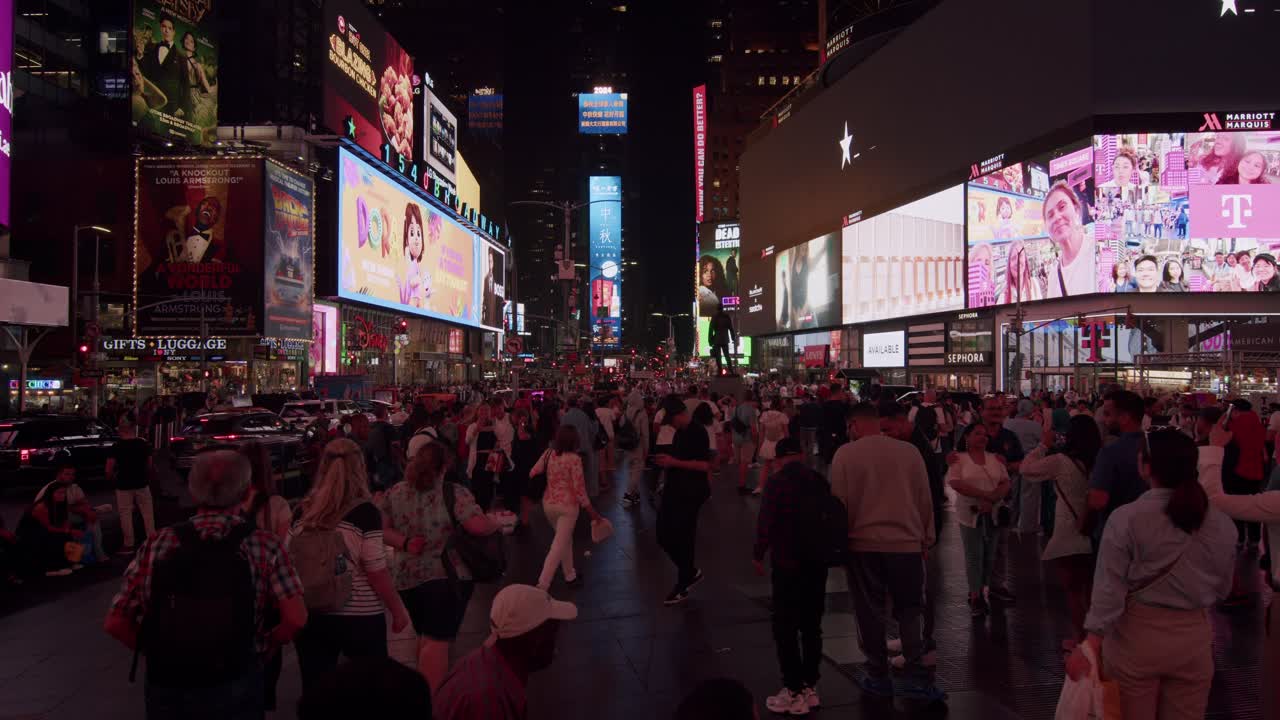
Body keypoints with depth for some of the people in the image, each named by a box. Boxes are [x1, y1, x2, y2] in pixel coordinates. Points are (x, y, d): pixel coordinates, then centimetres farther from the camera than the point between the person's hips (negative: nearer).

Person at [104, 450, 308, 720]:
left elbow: (115, 623, -5)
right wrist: (261, 646, 0)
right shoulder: (264, 546, -11)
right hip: (235, 690, -1)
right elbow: (295, 618, -17)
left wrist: (161, 653, 8)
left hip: (166, 689, 2)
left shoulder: (157, 545, -7)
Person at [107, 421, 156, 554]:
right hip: (142, 484, 3)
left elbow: (109, 470, -11)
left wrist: (112, 480, 7)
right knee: (147, 513, 11)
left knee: (126, 515, 5)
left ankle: (129, 545, 8)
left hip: (124, 485, -3)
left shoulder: (116, 447, -9)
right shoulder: (144, 444, 1)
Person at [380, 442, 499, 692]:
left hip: (407, 577, 5)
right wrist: (496, 525, -3)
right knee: (437, 641, -2)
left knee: (424, 637, 23)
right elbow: (479, 526, -22)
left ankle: (425, 691, 38)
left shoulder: (394, 492, 4)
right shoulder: (455, 493, -12)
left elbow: (382, 530, 3)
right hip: (447, 577, -5)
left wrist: (404, 543, -5)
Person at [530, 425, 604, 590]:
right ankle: (542, 585, -9)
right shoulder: (574, 459, -16)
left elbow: (532, 474, 1)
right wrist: (590, 509, -7)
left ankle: (570, 575, 38)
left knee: (565, 539, 25)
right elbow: (579, 487, -15)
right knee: (559, 546, -3)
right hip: (567, 506, -6)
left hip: (548, 503, 6)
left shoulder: (548, 453, -2)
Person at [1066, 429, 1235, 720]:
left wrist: (1092, 644, -10)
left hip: (1137, 634, -3)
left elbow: (1109, 589, -16)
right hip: (1193, 636, 3)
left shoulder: (1127, 518, -17)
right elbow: (1221, 589, 8)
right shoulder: (1223, 524, -5)